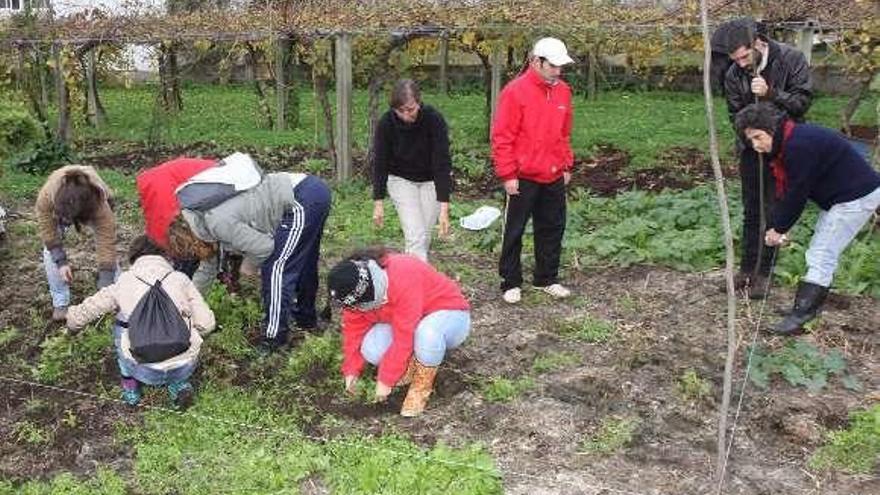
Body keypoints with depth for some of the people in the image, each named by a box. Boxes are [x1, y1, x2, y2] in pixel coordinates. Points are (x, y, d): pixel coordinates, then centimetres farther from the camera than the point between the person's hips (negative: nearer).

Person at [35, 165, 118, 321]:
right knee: (51, 251, -11)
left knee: (107, 243, -13)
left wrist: (105, 289, -42)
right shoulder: (46, 196, -43)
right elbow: (48, 230, -24)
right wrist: (60, 261, -29)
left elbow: (107, 246, -41)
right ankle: (60, 303, 4)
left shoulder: (101, 206, -46)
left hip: (92, 207, -1)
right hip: (58, 208, 1)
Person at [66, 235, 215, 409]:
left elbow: (83, 312, 15)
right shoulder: (181, 279, 2)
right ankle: (178, 383, 18)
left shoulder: (123, 283, 4)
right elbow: (206, 324, -2)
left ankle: (130, 384, 26)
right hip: (185, 367, 0)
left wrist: (73, 321, 39)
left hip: (146, 371, 0)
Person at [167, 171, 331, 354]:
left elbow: (264, 247, -13)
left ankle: (274, 336, 2)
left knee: (275, 267, -5)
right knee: (302, 265, 23)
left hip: (303, 201, -10)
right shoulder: (207, 218, 14)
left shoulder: (218, 222, -16)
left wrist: (248, 264, 7)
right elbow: (208, 267, 27)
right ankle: (306, 320, 40)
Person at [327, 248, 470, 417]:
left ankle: (422, 385, -14)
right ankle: (412, 362, 6)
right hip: (404, 320, 6)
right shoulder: (356, 290, -15)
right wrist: (351, 370, -8)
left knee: (427, 334, -41)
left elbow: (404, 337, -34)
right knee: (370, 348, -22)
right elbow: (354, 328, -4)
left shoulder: (403, 279, -37)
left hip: (449, 314, -6)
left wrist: (385, 379, -27)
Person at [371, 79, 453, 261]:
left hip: (432, 179, 0)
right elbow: (380, 163, -14)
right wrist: (378, 202, -14)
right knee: (415, 236, -12)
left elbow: (442, 163, -29)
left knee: (424, 235, 0)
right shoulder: (386, 123, -23)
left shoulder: (434, 119, -28)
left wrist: (444, 208, -33)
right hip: (401, 179, 0)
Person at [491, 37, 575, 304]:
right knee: (514, 231, 5)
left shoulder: (563, 91, 7)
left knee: (552, 229, 13)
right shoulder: (515, 91, -12)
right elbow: (502, 137, -12)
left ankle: (547, 279, 27)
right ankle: (511, 283, 17)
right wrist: (508, 174, -14)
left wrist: (567, 166, 14)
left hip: (554, 177, 6)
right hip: (523, 179, -6)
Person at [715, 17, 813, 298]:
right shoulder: (733, 75, -7)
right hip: (751, 148, 3)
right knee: (751, 211, 10)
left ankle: (763, 272, 10)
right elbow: (735, 114, -1)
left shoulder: (791, 60, -15)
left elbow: (803, 101, -16)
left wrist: (771, 94, -30)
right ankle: (747, 267, 20)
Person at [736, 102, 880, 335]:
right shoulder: (784, 145, 5)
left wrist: (779, 228, -11)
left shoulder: (799, 146, -27)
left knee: (822, 256, -10)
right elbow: (784, 191, 6)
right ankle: (811, 304, 23)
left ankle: (801, 315, -8)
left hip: (858, 196, -11)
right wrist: (775, 226, -3)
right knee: (818, 252, 15)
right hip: (838, 196, 11)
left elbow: (797, 194, -22)